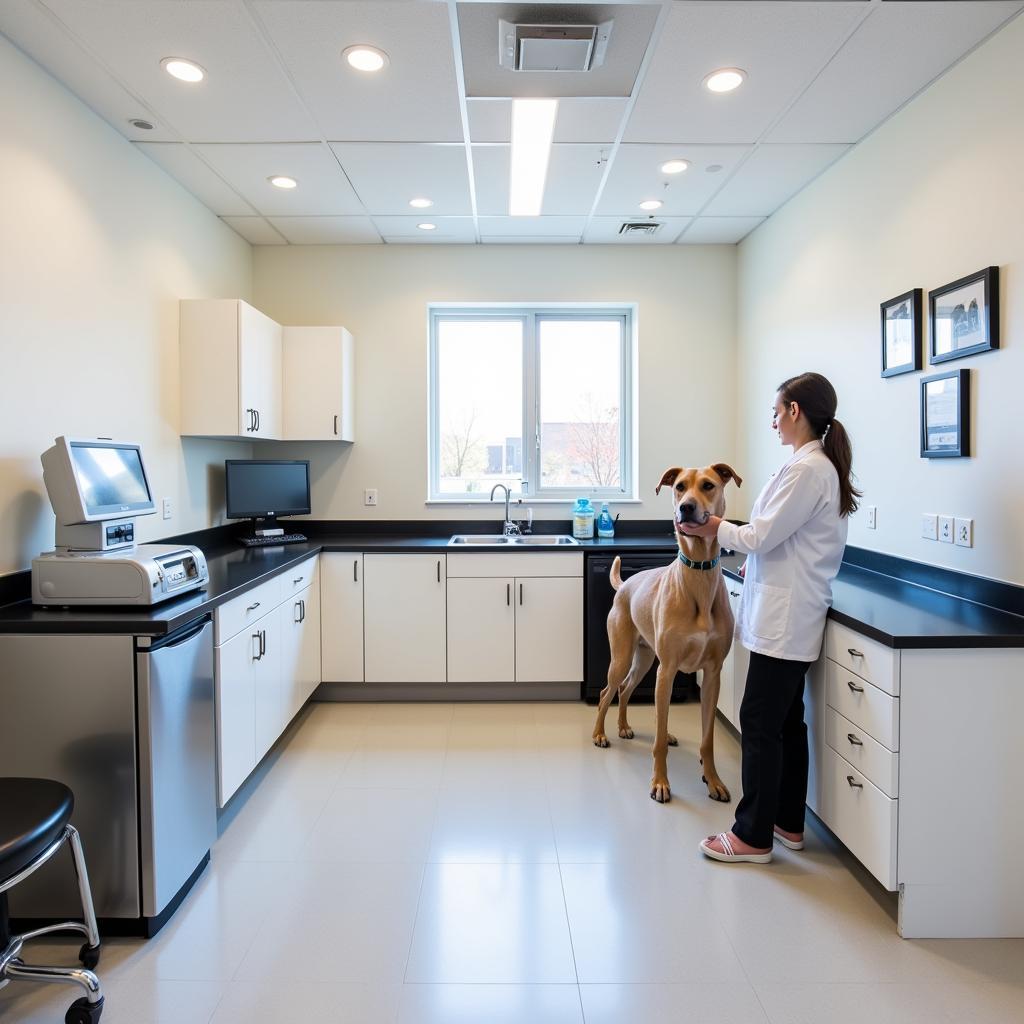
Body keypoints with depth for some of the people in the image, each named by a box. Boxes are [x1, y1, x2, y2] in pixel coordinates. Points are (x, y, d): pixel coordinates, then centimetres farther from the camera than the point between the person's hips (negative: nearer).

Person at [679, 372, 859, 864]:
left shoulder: (806, 470, -17)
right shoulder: (820, 465, 13)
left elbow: (762, 536, -16)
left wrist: (717, 529, -1)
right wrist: (757, 558, 17)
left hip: (784, 618, -10)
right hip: (791, 615, 10)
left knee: (761, 722, -3)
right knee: (786, 720, 16)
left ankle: (753, 836, 7)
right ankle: (788, 823, 27)